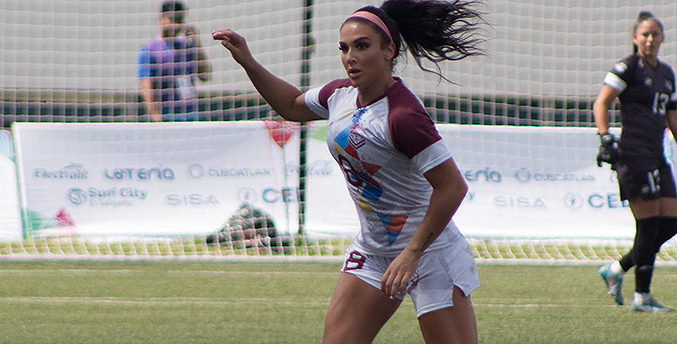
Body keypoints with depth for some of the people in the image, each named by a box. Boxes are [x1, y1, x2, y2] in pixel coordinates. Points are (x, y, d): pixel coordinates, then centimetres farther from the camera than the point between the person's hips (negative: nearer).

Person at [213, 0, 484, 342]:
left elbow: (452, 187, -25)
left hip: (428, 250, -8)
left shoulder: (402, 116, -25)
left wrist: (412, 253, -24)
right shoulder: (340, 94, 2)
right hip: (372, 250, 8)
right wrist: (248, 63, 15)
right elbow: (293, 105, 25)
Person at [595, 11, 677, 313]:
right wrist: (605, 137, -22)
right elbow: (601, 103, -10)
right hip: (634, 154, -8)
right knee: (649, 225, -9)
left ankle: (616, 270, 17)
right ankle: (642, 297, -2)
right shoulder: (628, 68, -5)